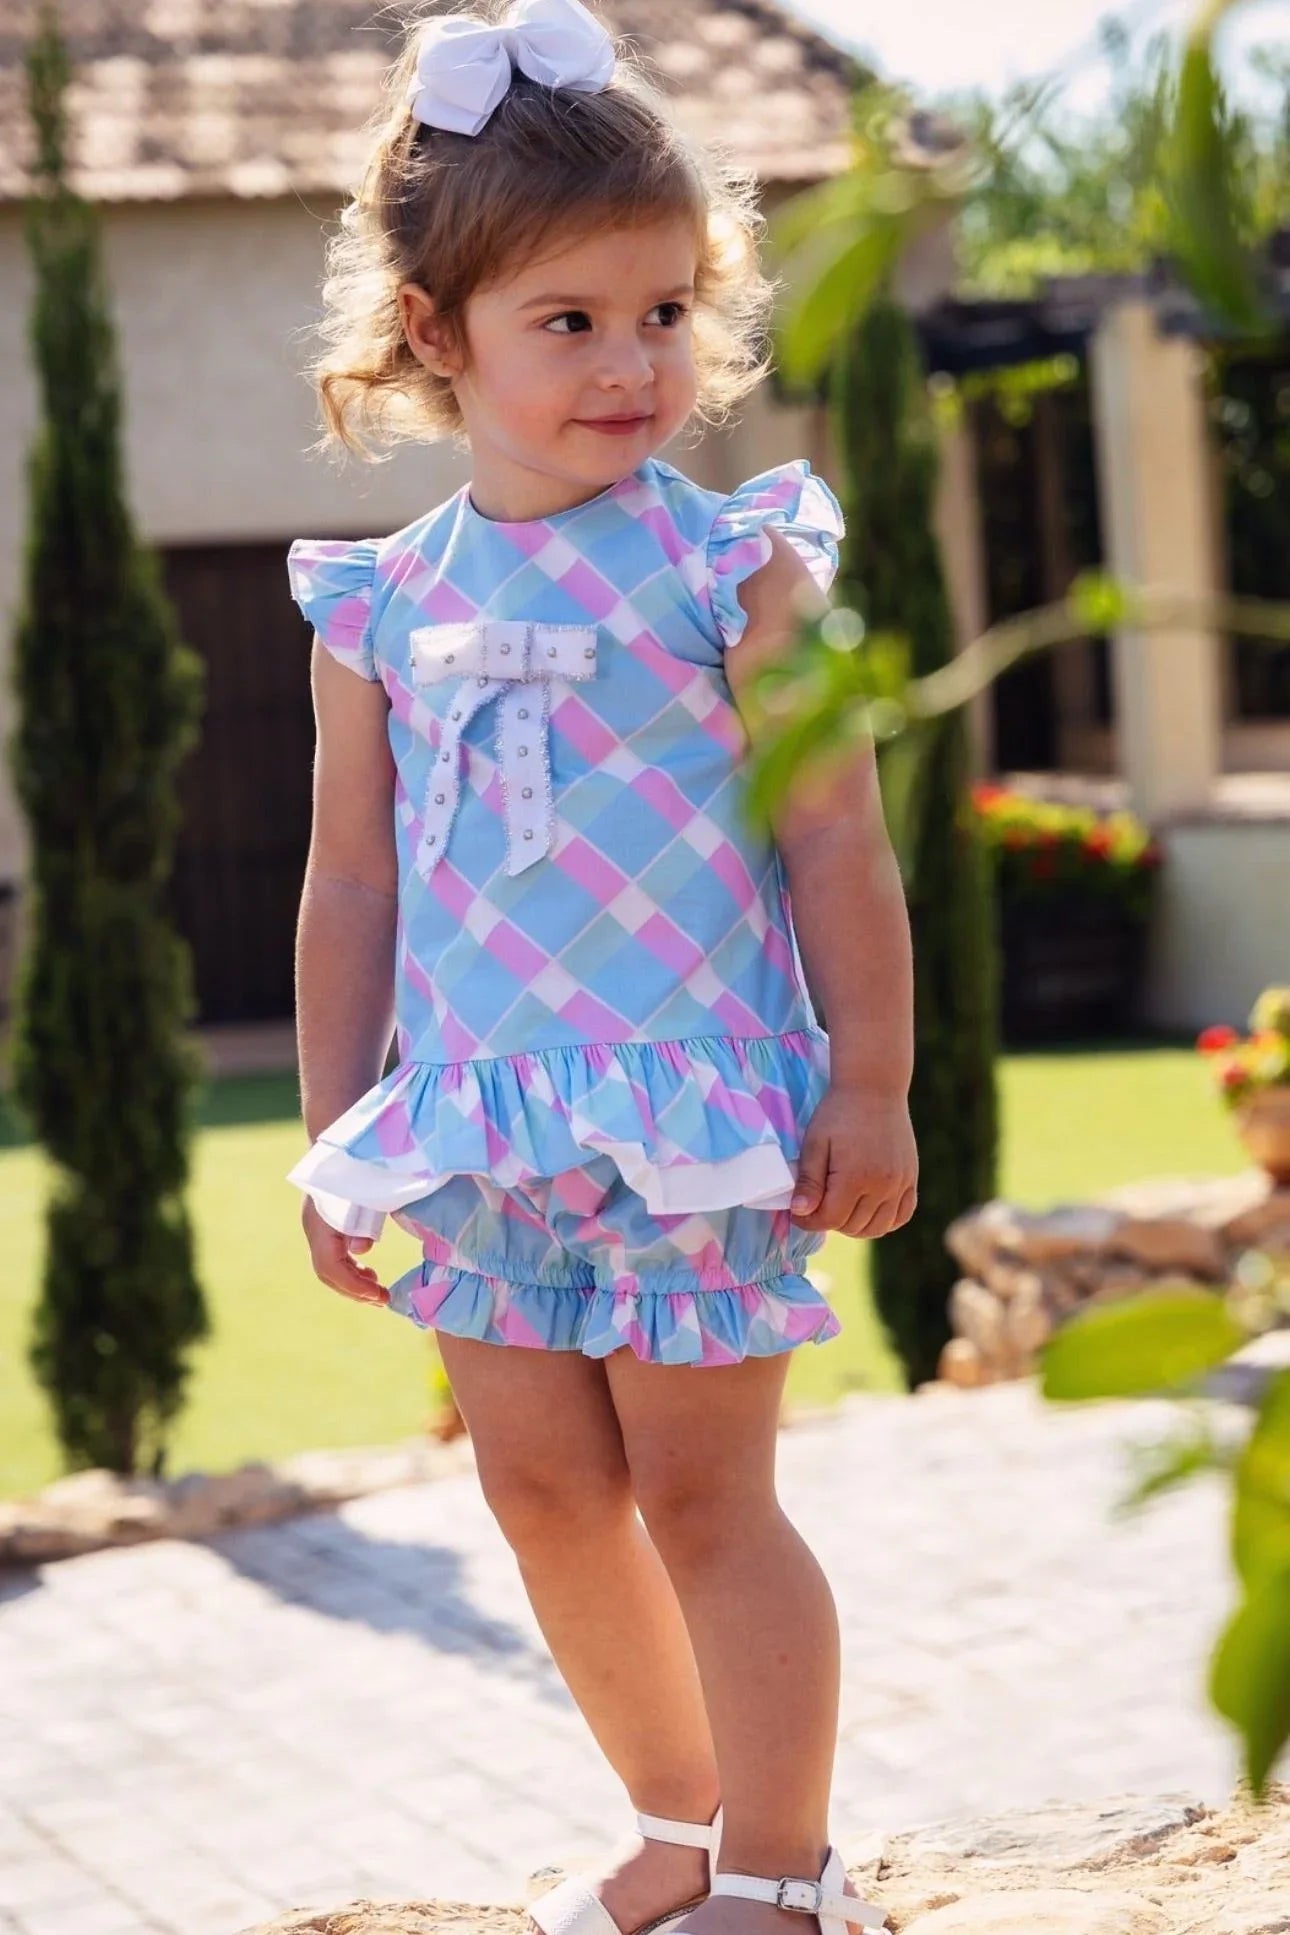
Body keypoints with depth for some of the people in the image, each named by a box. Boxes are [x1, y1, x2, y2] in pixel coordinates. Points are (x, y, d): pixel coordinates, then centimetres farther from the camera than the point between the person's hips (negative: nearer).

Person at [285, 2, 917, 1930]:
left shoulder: (735, 573, -6)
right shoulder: (386, 610, 5)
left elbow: (837, 843, -5)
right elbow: (352, 883, 11)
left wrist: (871, 1088, -8)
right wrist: (336, 1132, 10)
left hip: (699, 1116, -5)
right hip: (483, 1129, 5)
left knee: (700, 1492, -1)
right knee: (543, 1485, 11)